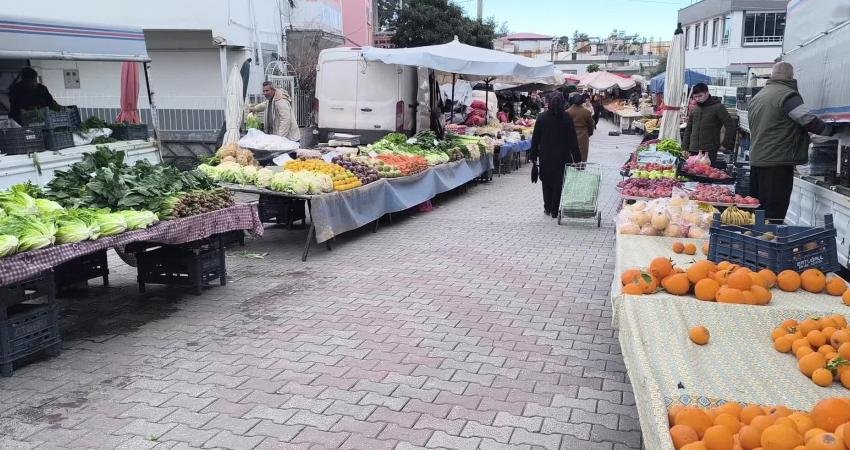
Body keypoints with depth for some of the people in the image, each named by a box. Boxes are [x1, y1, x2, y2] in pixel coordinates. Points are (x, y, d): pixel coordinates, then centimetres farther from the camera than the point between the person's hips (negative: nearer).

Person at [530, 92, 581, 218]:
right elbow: (573, 140, -5)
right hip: (562, 156, -1)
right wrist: (576, 158, -1)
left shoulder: (541, 118, -5)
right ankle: (554, 210, 7)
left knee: (546, 181, 15)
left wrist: (533, 156, 7)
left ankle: (548, 208, 21)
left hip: (545, 157, 1)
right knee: (558, 182, 6)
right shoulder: (567, 118, -7)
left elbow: (535, 138, -1)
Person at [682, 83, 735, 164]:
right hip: (693, 151, 5)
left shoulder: (718, 107, -3)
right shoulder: (695, 109, 15)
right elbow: (688, 129, 22)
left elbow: (730, 125, -6)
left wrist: (725, 145, -7)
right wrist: (685, 147, 14)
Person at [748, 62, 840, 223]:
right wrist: (831, 130, 1)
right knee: (774, 215, -7)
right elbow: (809, 120, -15)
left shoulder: (756, 97, 16)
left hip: (756, 160, 9)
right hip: (777, 162, -8)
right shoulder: (787, 94, -11)